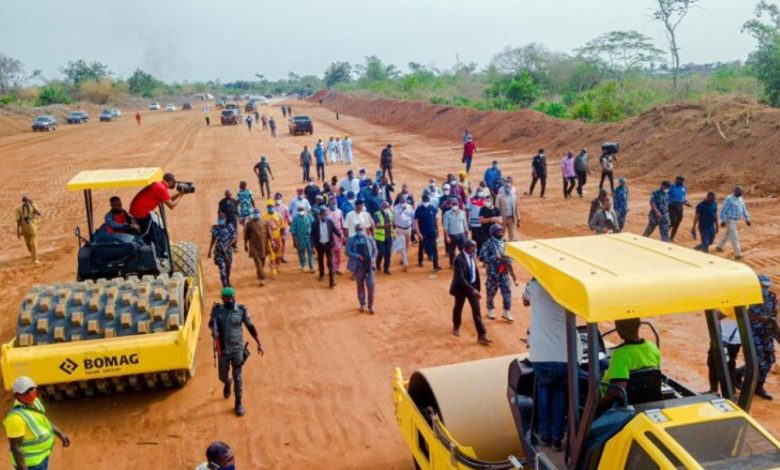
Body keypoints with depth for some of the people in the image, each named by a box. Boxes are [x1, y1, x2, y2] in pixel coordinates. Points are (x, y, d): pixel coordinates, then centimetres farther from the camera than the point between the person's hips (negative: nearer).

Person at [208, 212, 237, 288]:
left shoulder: (229, 227, -8)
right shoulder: (215, 228, -2)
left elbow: (234, 238, -8)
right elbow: (213, 240, 10)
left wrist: (227, 246, -22)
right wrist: (209, 251, 12)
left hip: (228, 251, 0)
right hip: (218, 252, 0)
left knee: (228, 267, 18)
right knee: (222, 269, -12)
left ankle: (227, 281, 45)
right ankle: (225, 287, -12)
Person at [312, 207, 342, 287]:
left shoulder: (330, 221, -5)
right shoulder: (315, 223, -7)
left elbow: (335, 230, -3)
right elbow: (312, 235, -4)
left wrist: (340, 235, -22)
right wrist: (313, 245, -11)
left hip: (328, 244, -1)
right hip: (320, 244, 1)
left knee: (330, 262, -5)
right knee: (320, 261, 20)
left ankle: (331, 280, -6)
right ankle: (322, 274, 44)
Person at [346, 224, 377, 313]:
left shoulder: (369, 239, 5)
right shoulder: (351, 239, 0)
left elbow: (375, 250, 11)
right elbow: (348, 252, -7)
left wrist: (373, 260, -6)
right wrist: (358, 256, -19)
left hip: (369, 266, 1)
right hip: (358, 266, 0)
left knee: (370, 286, -3)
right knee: (360, 286, 10)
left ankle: (371, 305, 10)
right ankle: (362, 304, 26)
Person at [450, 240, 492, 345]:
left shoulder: (471, 256, -4)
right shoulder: (459, 259, -26)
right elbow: (460, 278, -31)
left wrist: (477, 287, 9)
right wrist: (473, 290, -34)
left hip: (472, 286, 5)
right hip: (461, 288, -5)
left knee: (477, 311, 1)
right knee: (458, 308, 18)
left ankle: (482, 336, 2)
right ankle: (456, 327, 45)